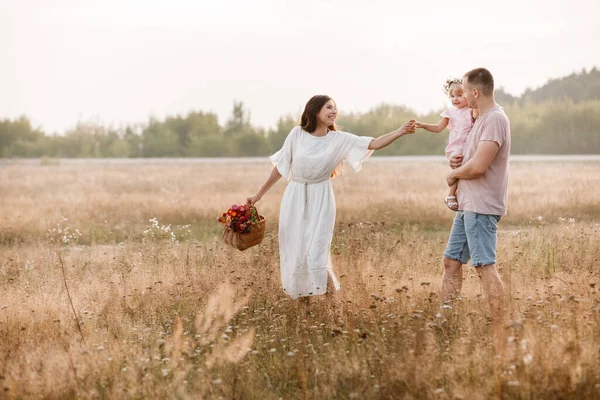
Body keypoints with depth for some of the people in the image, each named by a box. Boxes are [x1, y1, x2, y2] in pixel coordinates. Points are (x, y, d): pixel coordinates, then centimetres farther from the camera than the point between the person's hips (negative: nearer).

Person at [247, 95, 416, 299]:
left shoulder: (340, 139, -5)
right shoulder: (297, 134, -4)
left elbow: (374, 144, -14)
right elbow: (280, 167, 3)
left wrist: (400, 132, -29)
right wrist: (259, 194, 5)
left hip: (320, 201, -1)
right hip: (294, 199, 1)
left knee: (315, 254, -12)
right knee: (293, 253, 6)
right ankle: (301, 299, 25)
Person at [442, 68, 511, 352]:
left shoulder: (495, 120, -16)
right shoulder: (480, 120, 17)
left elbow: (478, 166, -24)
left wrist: (454, 174, -5)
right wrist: (457, 162, 5)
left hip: (482, 206, -11)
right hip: (467, 205, 11)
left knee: (485, 266, -13)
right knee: (451, 261, 13)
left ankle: (499, 336, -12)